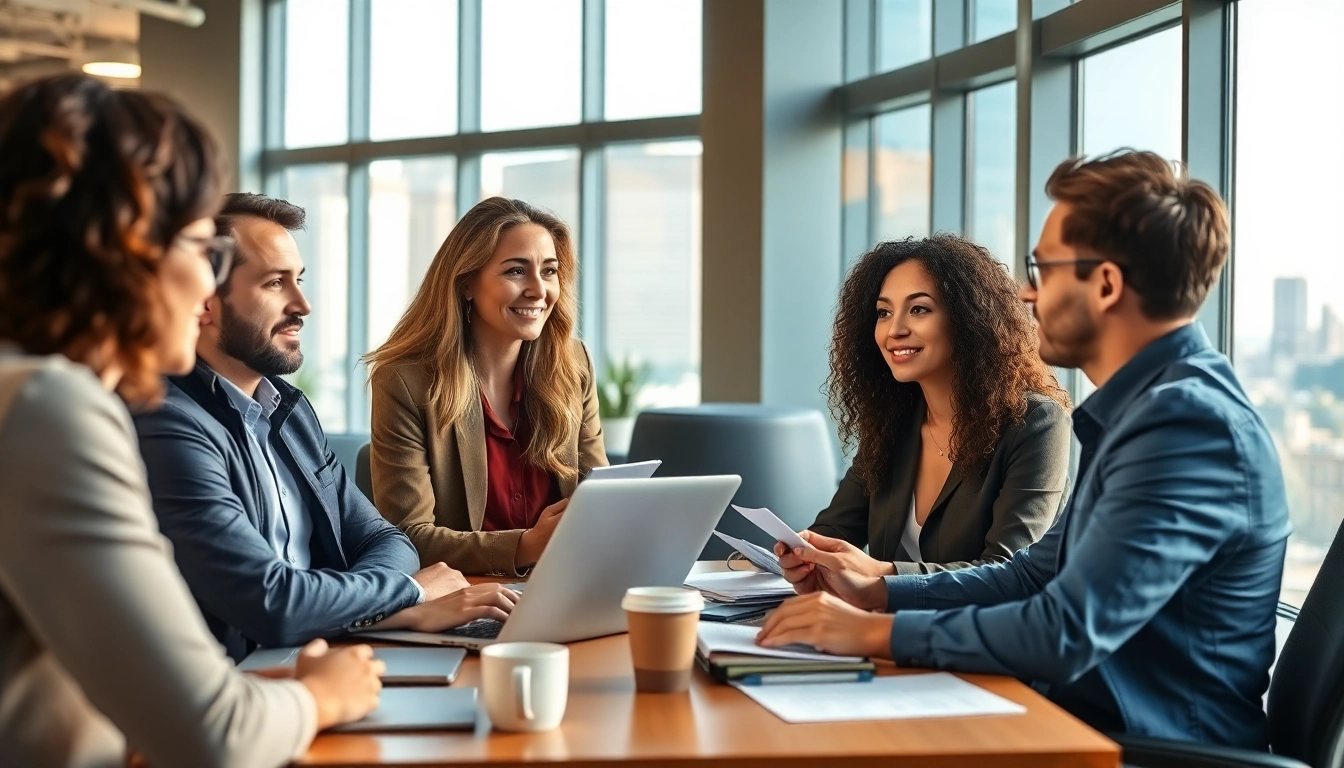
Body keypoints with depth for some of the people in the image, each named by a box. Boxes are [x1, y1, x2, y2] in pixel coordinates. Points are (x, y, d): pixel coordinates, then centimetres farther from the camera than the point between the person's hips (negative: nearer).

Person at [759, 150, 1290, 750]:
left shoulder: (1187, 423, -21)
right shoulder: (1145, 407, 13)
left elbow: (1067, 635, -26)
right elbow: (1038, 574, 19)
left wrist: (876, 632, -17)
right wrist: (876, 592, 10)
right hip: (1090, 721, 9)